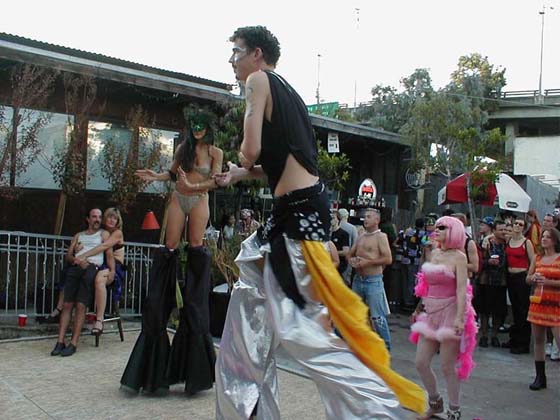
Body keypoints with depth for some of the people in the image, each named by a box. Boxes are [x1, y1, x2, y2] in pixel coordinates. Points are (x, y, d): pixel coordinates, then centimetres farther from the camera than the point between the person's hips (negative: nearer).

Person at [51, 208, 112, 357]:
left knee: (80, 306, -16)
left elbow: (110, 255, 9)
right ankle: (60, 342, -13)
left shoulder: (103, 234, 20)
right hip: (75, 268, 3)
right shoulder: (78, 235, 29)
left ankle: (73, 343, -18)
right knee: (67, 305, -11)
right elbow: (68, 255, 19)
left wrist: (112, 271, -9)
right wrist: (76, 260, -4)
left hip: (92, 268, -3)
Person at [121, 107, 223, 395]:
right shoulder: (183, 147, 13)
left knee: (196, 247, -6)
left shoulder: (216, 152, 3)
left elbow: (215, 180, -5)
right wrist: (156, 176, -3)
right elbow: (173, 172, 15)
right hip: (178, 198, 3)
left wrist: (194, 186, -19)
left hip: (199, 200, -3)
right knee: (170, 247, -2)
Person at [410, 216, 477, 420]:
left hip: (450, 313, -6)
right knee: (421, 363, 7)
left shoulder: (458, 257, -8)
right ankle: (434, 402, 29)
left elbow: (462, 289, -16)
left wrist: (459, 318, -25)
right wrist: (419, 309, 17)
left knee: (447, 367, 1)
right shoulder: (434, 253, 11)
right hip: (431, 313, 6)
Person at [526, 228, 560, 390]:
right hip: (538, 302, 5)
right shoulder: (537, 258, 10)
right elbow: (528, 279, 16)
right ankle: (540, 377, 20)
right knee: (538, 340, 10)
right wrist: (533, 278, -4)